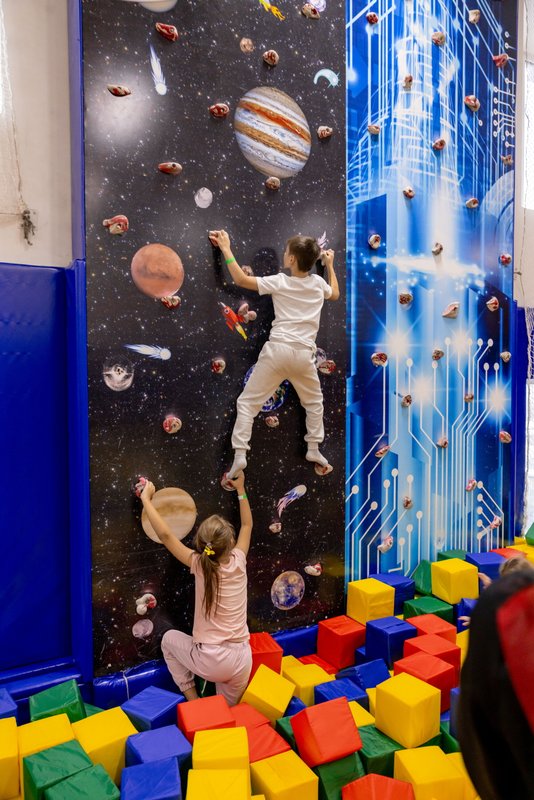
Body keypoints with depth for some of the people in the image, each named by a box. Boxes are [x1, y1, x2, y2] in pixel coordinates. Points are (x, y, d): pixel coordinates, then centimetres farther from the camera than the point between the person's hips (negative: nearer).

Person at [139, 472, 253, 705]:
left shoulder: (199, 565, -14)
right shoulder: (238, 561, -4)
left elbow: (164, 534, -15)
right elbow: (247, 525, 13)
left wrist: (146, 499, -6)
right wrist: (240, 489, 22)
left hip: (210, 661, -5)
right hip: (242, 660, 5)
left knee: (169, 639, 23)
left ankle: (192, 699, 19)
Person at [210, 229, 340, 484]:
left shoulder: (279, 282, -1)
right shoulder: (318, 282, 11)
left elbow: (241, 279, -3)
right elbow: (335, 294, 34)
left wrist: (226, 249, 6)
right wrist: (330, 266, 46)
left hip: (277, 349, -3)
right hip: (304, 353, 3)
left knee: (248, 402, 4)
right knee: (314, 402, 27)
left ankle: (239, 456, -6)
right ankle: (314, 452, 28)